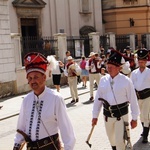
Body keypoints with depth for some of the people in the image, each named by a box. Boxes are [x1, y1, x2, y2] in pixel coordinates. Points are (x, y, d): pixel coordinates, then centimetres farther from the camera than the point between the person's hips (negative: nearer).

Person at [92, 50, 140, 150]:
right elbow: (98, 98, 2)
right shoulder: (103, 80, -3)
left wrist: (134, 118, -6)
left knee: (120, 140, -5)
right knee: (111, 137, 22)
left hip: (121, 114, -4)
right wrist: (95, 116, 4)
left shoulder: (126, 81, -13)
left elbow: (133, 100, -8)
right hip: (107, 114, 4)